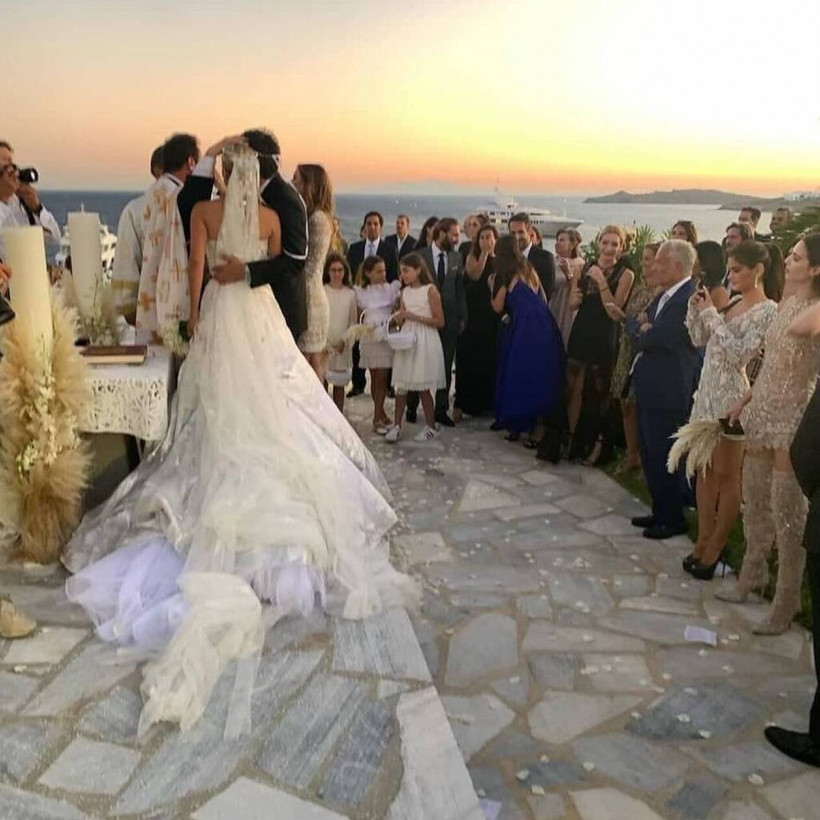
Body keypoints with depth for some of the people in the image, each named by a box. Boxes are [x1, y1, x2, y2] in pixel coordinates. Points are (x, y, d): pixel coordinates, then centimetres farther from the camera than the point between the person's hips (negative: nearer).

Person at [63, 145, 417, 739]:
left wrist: (195, 318, 1)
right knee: (273, 406, 7)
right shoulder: (270, 216, 0)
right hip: (262, 313, 2)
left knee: (226, 409, 6)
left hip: (221, 313, -1)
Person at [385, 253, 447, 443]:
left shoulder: (430, 290, -7)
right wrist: (399, 317, -7)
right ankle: (396, 426, 8)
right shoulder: (405, 292, 10)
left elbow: (439, 321, -11)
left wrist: (415, 316, -16)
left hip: (425, 341, -5)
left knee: (424, 387, 1)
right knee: (401, 385, 3)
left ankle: (432, 427, 14)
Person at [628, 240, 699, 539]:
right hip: (649, 388, 9)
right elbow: (633, 324, 12)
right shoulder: (664, 295, 12)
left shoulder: (689, 299, -19)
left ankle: (673, 519, 17)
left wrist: (642, 331, -1)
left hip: (667, 391, -9)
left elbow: (653, 339, -22)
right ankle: (660, 512, 31)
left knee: (662, 458, 1)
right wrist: (642, 327, -9)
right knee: (649, 455, 17)